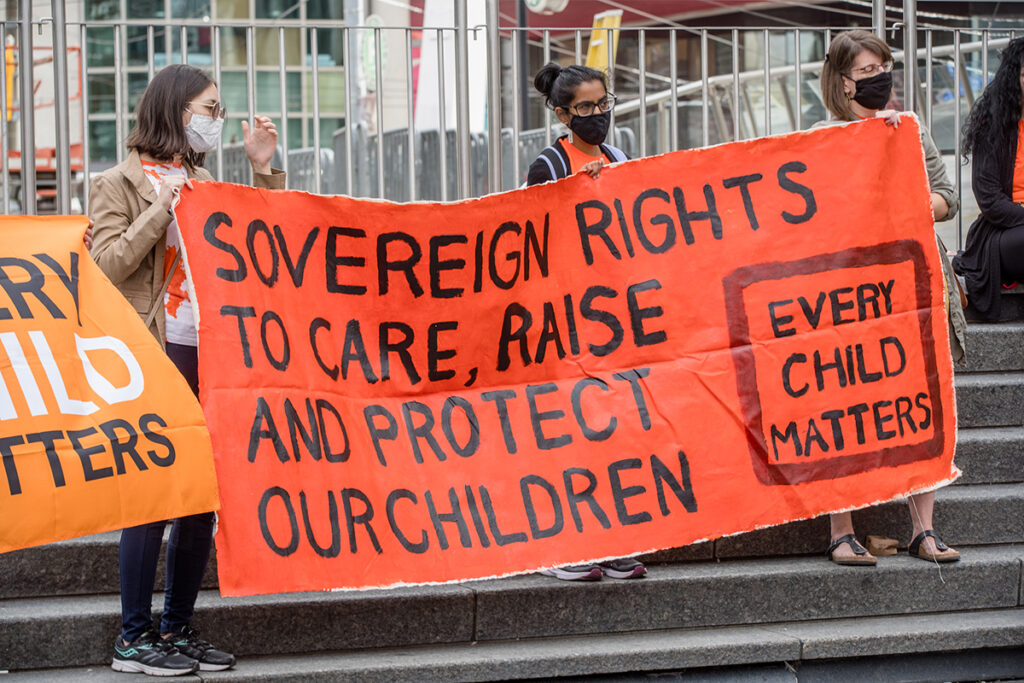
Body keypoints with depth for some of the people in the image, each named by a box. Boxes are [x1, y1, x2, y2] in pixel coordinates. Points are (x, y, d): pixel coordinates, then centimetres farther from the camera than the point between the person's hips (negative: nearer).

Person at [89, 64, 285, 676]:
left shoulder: (207, 185, 20)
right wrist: (158, 211, -15)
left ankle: (178, 629, 15)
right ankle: (135, 638, 0)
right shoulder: (121, 184, 1)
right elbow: (105, 264, -9)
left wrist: (265, 169, 10)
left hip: (211, 354, 7)